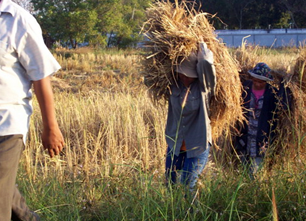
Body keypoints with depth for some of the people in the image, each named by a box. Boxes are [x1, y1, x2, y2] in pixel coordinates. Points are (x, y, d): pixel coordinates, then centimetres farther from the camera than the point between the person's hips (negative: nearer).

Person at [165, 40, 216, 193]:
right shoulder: (174, 85, -3)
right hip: (175, 144, 4)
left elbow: (206, 63, -31)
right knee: (169, 183, 12)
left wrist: (202, 46, -13)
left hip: (197, 147, -4)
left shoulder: (203, 87, -14)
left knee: (187, 186, -3)